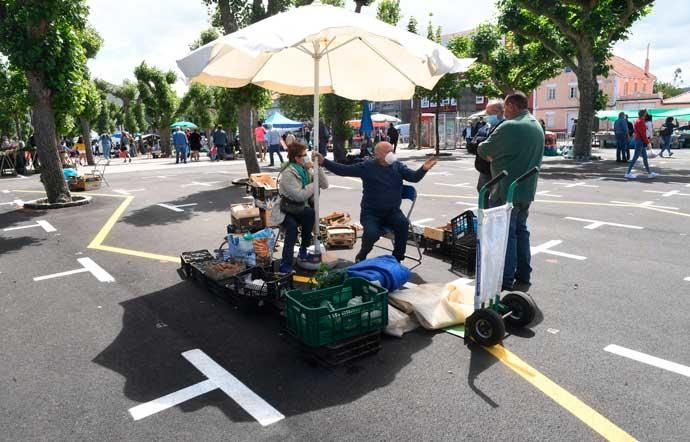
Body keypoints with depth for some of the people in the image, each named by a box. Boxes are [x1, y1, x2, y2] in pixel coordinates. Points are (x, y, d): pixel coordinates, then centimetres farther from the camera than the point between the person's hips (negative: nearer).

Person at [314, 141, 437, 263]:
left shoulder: (398, 166, 6)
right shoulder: (367, 166, -1)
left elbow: (414, 177, -7)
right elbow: (343, 170, -2)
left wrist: (423, 169, -28)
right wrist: (324, 162, -12)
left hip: (392, 211, 2)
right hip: (371, 212, -2)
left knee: (403, 223, -28)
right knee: (371, 233, -29)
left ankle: (397, 258, -8)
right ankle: (361, 257, 6)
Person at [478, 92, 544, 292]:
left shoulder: (509, 127, -15)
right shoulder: (538, 127, 13)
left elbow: (483, 150, -10)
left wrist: (492, 156, 13)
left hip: (507, 190, -8)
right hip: (527, 190, 8)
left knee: (506, 234, -2)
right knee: (521, 230, 16)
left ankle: (506, 281, 2)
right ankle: (523, 277, 23)